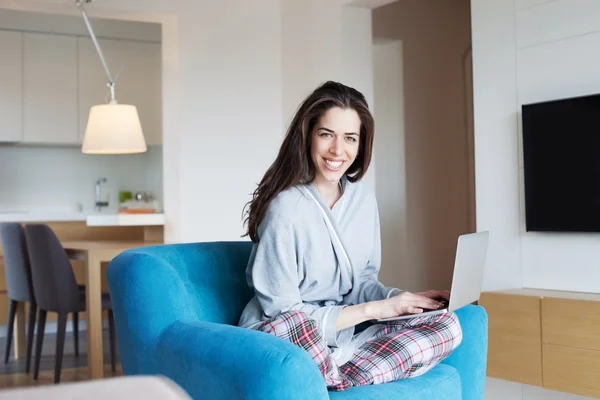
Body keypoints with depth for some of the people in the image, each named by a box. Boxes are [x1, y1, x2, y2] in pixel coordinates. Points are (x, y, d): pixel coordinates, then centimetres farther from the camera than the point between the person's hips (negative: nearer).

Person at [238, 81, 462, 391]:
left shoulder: (363, 200, 4)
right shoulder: (286, 208, -17)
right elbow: (285, 318, -17)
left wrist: (403, 299, -7)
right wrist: (373, 309, -16)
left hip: (340, 339, 8)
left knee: (447, 326, -12)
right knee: (291, 325, -41)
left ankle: (328, 383, -21)